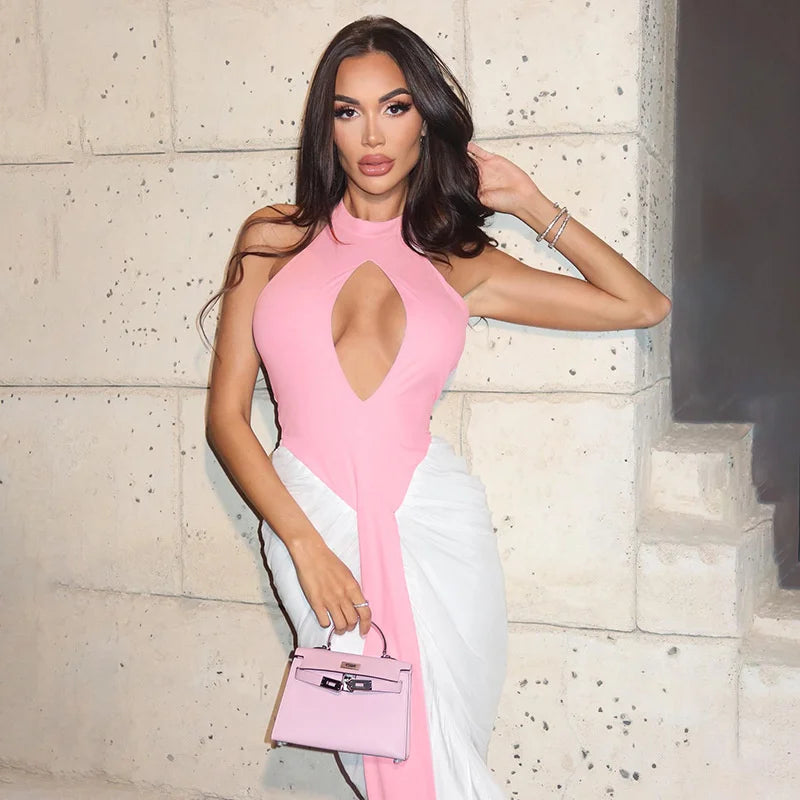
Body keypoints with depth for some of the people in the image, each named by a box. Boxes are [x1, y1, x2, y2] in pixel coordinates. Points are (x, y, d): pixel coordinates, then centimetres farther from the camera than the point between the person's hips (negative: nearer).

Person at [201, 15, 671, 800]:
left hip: (431, 524, 1)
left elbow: (643, 305, 10)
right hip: (314, 527, 0)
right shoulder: (273, 239, 6)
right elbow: (226, 416, 2)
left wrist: (532, 204, 9)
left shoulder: (461, 266, 8)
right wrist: (304, 543, -9)